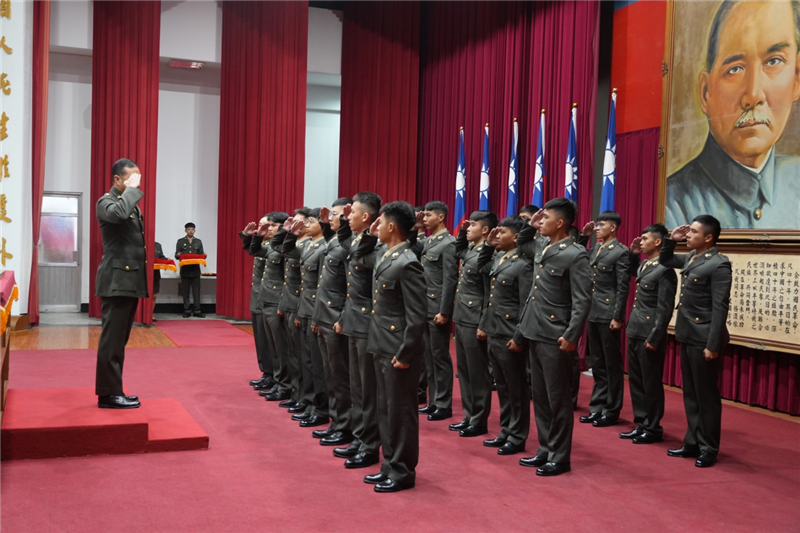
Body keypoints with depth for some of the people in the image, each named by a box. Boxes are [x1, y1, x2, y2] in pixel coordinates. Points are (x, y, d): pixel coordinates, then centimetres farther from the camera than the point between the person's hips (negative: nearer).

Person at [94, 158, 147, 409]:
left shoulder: (131, 203, 19)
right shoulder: (106, 202, -7)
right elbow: (118, 213, -31)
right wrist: (131, 189, -18)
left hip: (131, 280, 9)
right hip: (117, 280, -9)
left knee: (120, 340, 11)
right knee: (112, 339, -7)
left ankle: (114, 390, 17)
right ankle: (108, 393, -2)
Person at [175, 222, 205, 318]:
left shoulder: (198, 241, 12)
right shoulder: (180, 241, 7)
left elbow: (201, 255, 9)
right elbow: (176, 255, 3)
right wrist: (178, 255, -19)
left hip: (195, 270, 1)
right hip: (185, 270, -1)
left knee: (196, 291, -1)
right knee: (186, 291, 2)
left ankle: (197, 311, 2)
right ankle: (187, 311, 7)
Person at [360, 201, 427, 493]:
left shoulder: (408, 263, -19)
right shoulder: (385, 256, 8)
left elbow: (417, 316, -20)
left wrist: (404, 354, -19)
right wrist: (369, 235, 14)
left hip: (398, 350, -9)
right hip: (382, 347, 10)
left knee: (401, 411, 2)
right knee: (385, 409, 16)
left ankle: (403, 472, 14)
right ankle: (390, 465, 28)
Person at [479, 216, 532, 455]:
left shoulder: (523, 265, -15)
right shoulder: (497, 258, 9)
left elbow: (526, 305, -16)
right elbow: (478, 271, 27)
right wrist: (487, 245, 13)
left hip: (510, 335, -8)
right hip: (494, 332, 8)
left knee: (516, 388, 4)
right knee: (502, 387, 16)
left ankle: (518, 438, 15)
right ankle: (506, 431, 27)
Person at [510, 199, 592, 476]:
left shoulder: (575, 255, -14)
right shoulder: (540, 245, 9)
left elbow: (582, 300, -17)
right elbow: (519, 245, 32)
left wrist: (570, 336, -22)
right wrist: (530, 227, 13)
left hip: (555, 338, -8)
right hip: (535, 333, 8)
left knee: (558, 399, 3)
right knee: (540, 397, 15)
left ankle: (560, 458, 14)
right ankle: (545, 450, 27)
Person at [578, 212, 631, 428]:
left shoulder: (621, 252, -10)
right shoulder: (595, 247, 13)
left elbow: (623, 287, -13)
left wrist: (617, 317, -16)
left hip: (608, 315, -7)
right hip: (593, 314, 7)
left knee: (612, 365, 3)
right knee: (598, 365, 13)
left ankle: (612, 411, 12)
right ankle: (597, 408, 21)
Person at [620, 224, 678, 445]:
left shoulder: (664, 270, -15)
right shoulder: (644, 264, 10)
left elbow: (665, 309, -17)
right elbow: (632, 272, 35)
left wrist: (654, 338, -18)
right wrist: (632, 254, 17)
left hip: (649, 334, -9)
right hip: (634, 331, 9)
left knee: (651, 383, 2)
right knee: (636, 381, 14)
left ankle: (653, 429, 14)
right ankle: (641, 424, 24)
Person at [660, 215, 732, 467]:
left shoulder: (719, 264, -16)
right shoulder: (691, 257, 9)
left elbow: (720, 307, -18)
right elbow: (665, 261, 28)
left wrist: (713, 345, -20)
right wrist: (671, 240, 9)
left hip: (703, 338, -9)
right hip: (686, 335, 9)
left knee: (706, 394, 3)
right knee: (690, 393, 15)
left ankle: (708, 448, 15)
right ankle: (693, 442, 25)